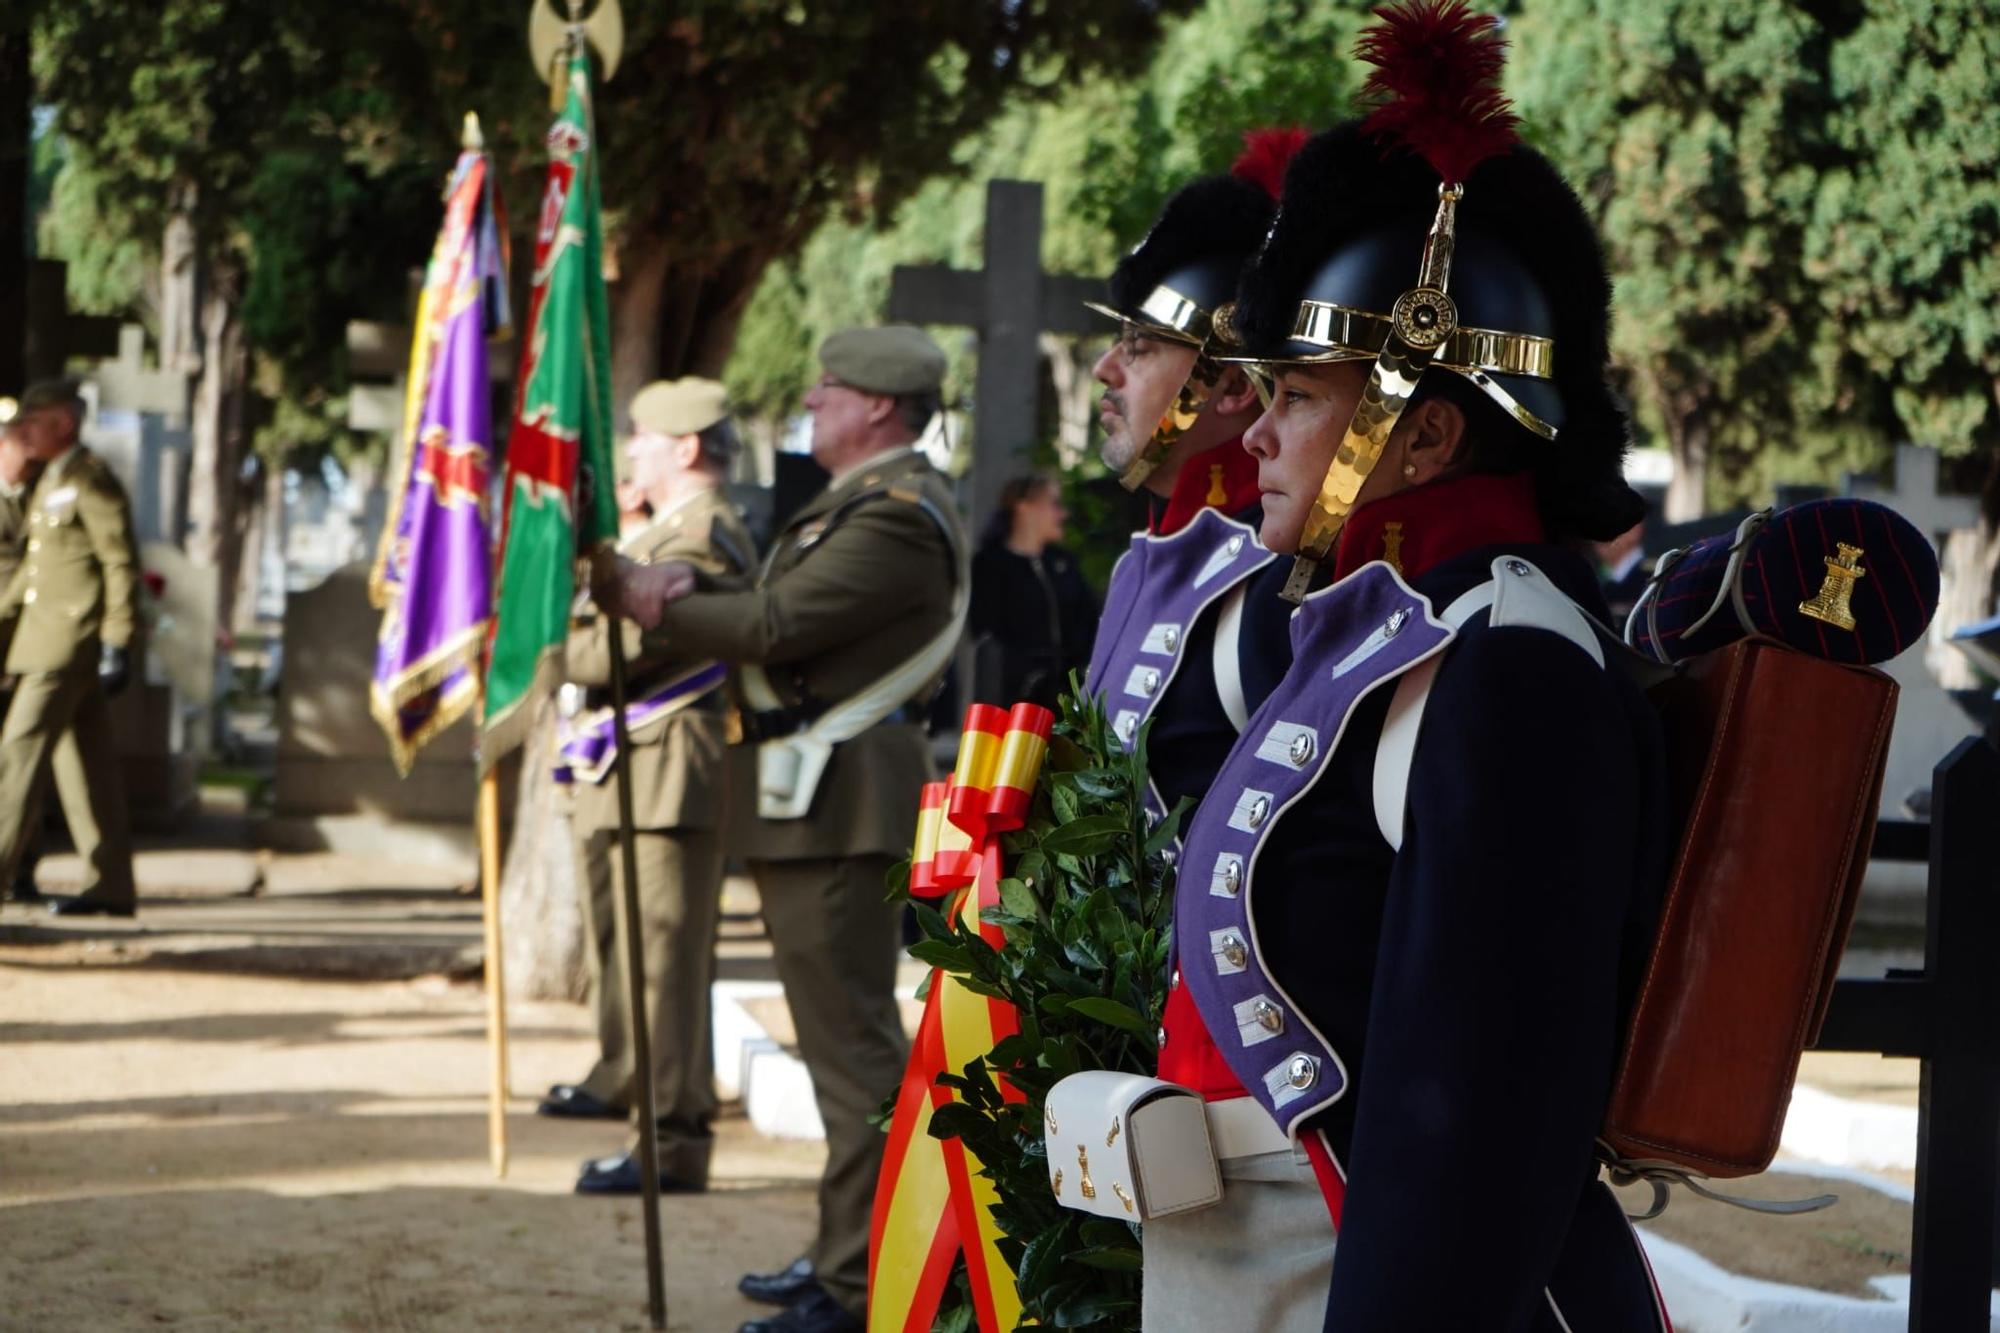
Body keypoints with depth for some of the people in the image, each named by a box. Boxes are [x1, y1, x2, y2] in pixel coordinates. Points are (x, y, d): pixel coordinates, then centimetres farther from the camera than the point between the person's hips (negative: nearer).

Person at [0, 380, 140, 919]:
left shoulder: (91, 481, -11)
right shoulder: (52, 482, 19)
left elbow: (121, 565, -15)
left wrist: (117, 645, -19)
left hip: (73, 643, -10)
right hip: (51, 640, 10)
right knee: (89, 765, 9)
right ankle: (110, 887, 11)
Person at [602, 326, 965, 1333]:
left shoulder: (899, 516, -16)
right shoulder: (858, 502, 19)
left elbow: (776, 627, -20)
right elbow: (776, 611, 15)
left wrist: (645, 601, -9)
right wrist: (687, 587, -3)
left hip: (840, 800, -11)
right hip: (818, 797, 11)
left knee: (853, 1041, -9)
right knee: (846, 1035, 16)